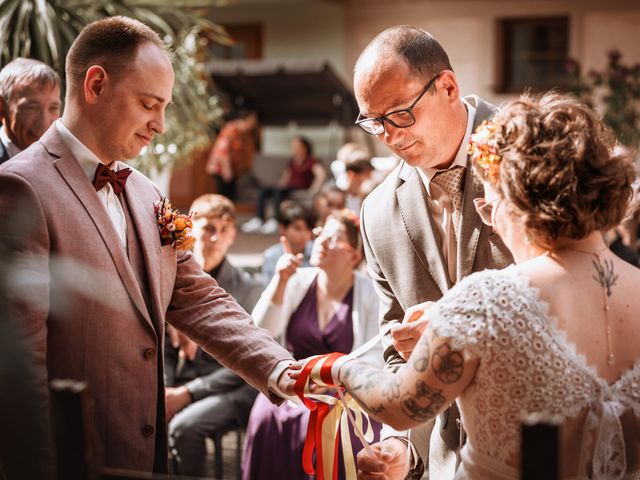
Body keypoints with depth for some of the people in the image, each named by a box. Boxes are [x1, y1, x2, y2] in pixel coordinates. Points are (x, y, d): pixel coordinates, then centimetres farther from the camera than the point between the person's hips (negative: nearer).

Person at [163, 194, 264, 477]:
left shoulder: (248, 291, -4)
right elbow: (164, 351, 11)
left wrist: (187, 393, -14)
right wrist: (164, 391, -9)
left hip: (233, 389, -4)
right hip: (182, 384, 4)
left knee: (185, 426, -33)